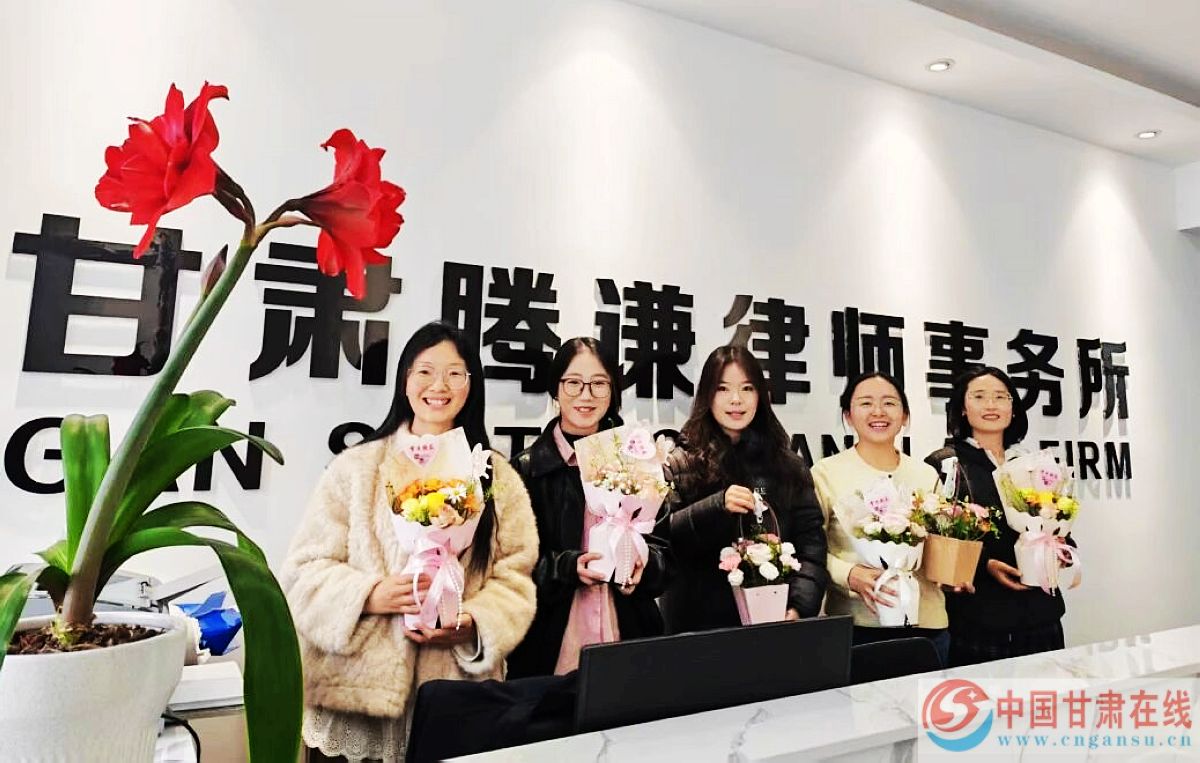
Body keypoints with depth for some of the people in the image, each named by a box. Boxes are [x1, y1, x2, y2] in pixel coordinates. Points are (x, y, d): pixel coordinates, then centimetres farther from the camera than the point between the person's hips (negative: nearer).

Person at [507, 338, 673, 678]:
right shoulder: (526, 468, -3)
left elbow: (664, 550, 7)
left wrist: (642, 564, -13)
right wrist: (568, 566, -20)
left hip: (629, 636, 3)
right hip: (552, 643, -2)